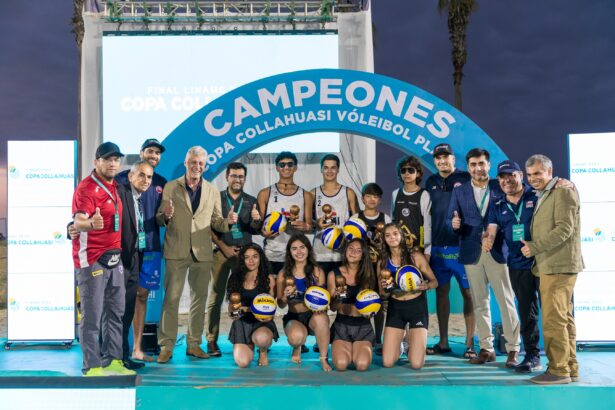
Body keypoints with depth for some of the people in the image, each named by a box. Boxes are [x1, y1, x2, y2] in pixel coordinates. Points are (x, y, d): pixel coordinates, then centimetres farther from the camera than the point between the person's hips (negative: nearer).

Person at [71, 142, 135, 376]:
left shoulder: (114, 186, 13)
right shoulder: (87, 188, -12)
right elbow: (79, 223, -25)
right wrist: (91, 223, -46)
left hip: (114, 258, 8)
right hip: (91, 259, -8)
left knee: (116, 312, 12)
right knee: (92, 315, -4)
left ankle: (112, 361, 20)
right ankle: (92, 367, 3)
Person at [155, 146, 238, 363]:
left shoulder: (212, 191, 9)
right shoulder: (170, 187, 3)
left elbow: (216, 222, 8)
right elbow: (159, 219, 3)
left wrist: (228, 221, -13)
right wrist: (166, 216, -20)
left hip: (202, 253, 3)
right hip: (177, 251, -2)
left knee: (199, 299, 8)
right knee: (171, 299, -2)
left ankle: (194, 344, 19)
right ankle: (166, 346, 6)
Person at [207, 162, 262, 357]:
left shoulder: (251, 201, 12)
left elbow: (255, 231, 10)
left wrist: (256, 220, -12)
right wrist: (224, 247, -7)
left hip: (244, 252, 2)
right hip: (221, 252, -2)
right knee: (216, 296, -3)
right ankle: (212, 341, 0)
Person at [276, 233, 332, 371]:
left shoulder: (317, 271, -1)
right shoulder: (284, 274, 0)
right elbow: (281, 305, 3)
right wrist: (285, 296, -20)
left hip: (314, 315, 0)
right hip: (293, 317, 0)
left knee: (321, 317, -36)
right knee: (296, 336, -34)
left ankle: (324, 359, -14)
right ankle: (297, 347, 8)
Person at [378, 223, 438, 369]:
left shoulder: (416, 256, -7)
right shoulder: (382, 263, 0)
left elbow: (434, 281, -2)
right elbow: (383, 294, 8)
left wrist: (425, 286, -24)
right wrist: (385, 288, -15)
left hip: (417, 306, -2)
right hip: (395, 308, 2)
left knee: (416, 364, -8)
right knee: (387, 363, -3)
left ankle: (410, 338, 25)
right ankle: (401, 341, 30)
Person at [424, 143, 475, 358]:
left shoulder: (466, 179, -1)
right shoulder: (431, 182, 13)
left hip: (461, 246, -4)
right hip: (437, 247, 5)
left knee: (468, 293, 0)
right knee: (441, 293, 9)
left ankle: (470, 343, 8)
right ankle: (443, 342, 19)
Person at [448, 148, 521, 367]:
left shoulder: (501, 188, 4)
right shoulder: (459, 191, 9)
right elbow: (451, 219, 5)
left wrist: (496, 232, -14)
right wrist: (454, 224, -17)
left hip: (497, 251, -2)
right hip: (472, 252, 2)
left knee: (506, 300, -1)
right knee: (480, 302, 8)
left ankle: (513, 349, 8)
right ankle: (486, 347, 16)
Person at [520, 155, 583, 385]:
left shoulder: (563, 191, -8)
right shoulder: (543, 196, 21)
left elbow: (564, 228, -17)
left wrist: (535, 247, -16)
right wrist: (534, 249, 11)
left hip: (559, 266, -10)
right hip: (549, 266, 10)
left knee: (553, 319, -10)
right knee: (563, 318, 12)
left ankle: (559, 370, -5)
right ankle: (570, 368, 18)